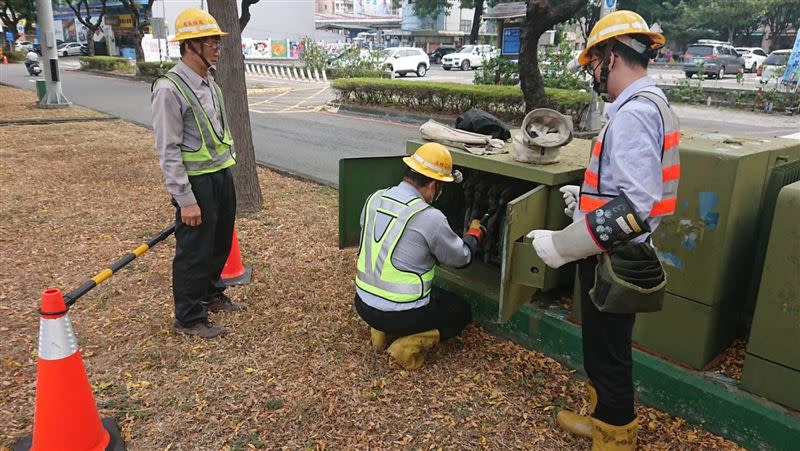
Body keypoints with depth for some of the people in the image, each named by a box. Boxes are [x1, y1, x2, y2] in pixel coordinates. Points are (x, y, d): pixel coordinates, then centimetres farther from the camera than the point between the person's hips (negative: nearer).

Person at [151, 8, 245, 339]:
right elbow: (168, 151, -18)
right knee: (193, 251, 3)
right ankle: (188, 319, 20)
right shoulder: (169, 89, -17)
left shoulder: (210, 83, 9)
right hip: (196, 182, -8)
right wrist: (186, 200, -20)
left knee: (220, 243, 20)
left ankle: (211, 296, 41)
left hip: (222, 176, 8)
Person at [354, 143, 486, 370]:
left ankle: (379, 329, 15)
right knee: (462, 311, 18)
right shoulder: (430, 218, -22)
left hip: (363, 304, 7)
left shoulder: (374, 199, -3)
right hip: (399, 315, -6)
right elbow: (461, 257, -5)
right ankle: (409, 344, -2)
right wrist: (475, 232, 16)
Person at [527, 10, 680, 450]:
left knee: (607, 355, 7)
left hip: (614, 260, -10)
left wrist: (562, 244, -28)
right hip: (618, 254, 10)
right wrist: (589, 196, 21)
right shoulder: (651, 104, 11)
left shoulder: (634, 113, -23)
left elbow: (635, 207, -30)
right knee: (603, 348, 24)